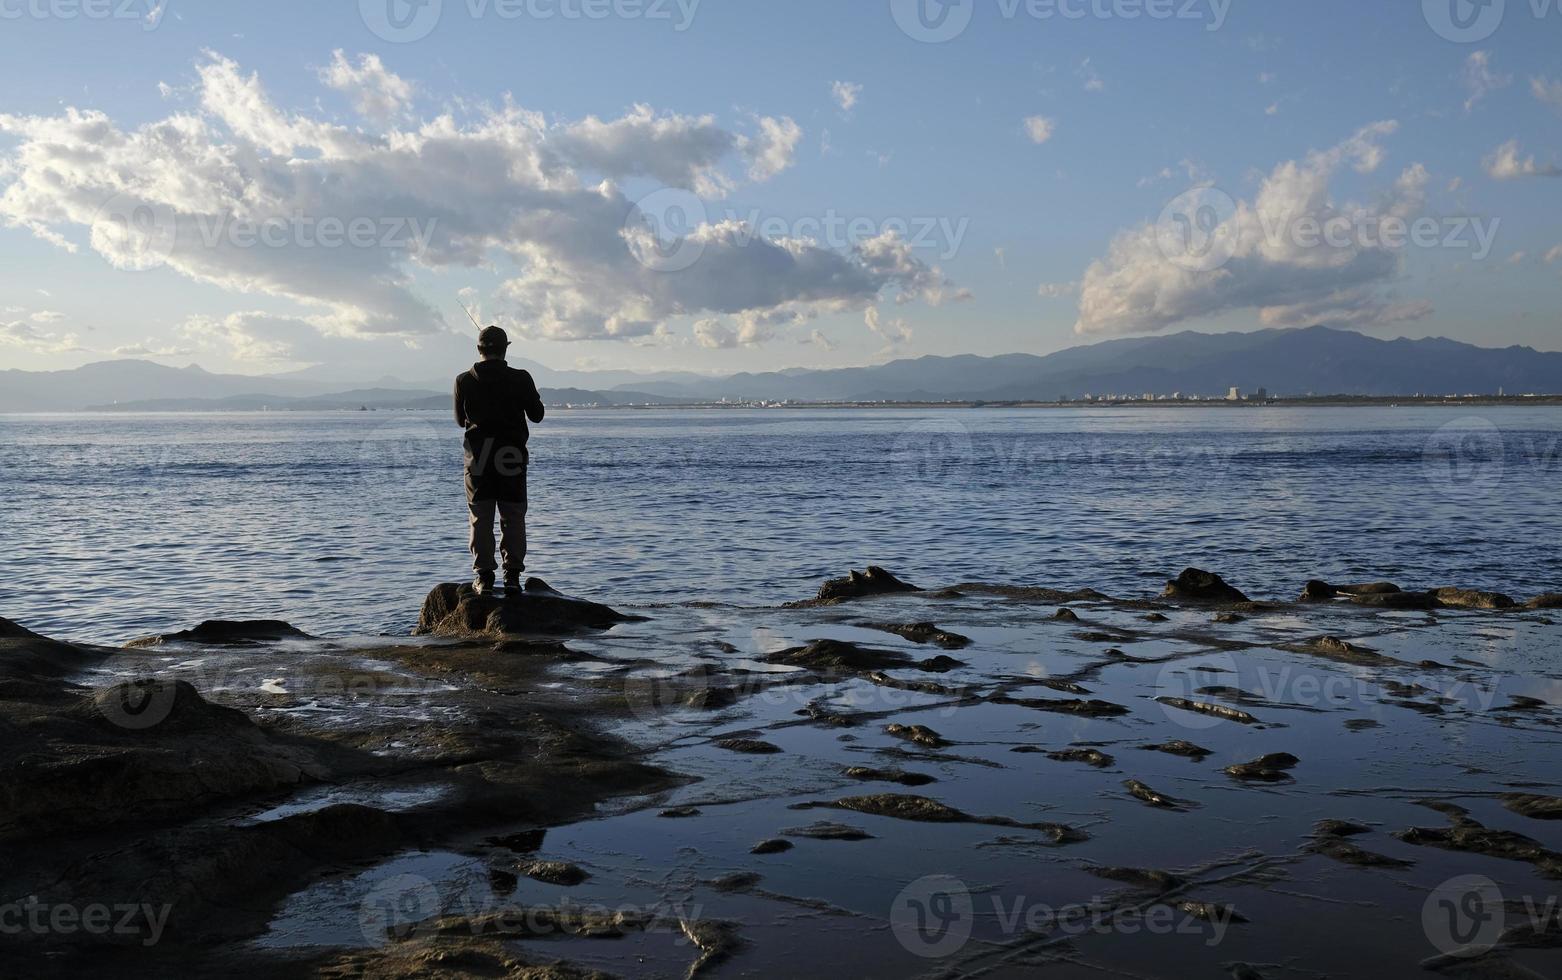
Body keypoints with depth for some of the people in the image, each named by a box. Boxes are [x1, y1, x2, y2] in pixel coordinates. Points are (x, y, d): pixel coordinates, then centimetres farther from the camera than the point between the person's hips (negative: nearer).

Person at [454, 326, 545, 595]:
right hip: (512, 456, -1)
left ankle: (484, 576, 4)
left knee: (480, 518, 6)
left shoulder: (464, 381, -3)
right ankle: (513, 575, 4)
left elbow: (460, 419, 9)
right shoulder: (521, 379, -7)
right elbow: (537, 414, 4)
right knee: (513, 518, 6)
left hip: (478, 456, 1)